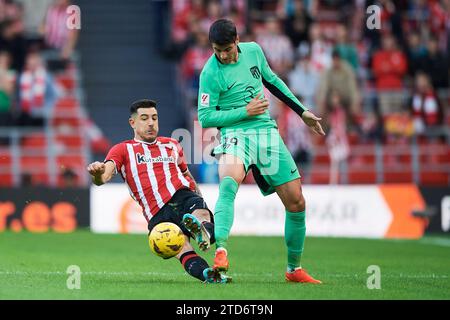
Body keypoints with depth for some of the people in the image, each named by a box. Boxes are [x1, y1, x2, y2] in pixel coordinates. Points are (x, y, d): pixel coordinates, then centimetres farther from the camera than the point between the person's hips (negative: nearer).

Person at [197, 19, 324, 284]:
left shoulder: (253, 50, 4)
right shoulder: (210, 73, -11)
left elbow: (272, 81, 21)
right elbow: (205, 117, -10)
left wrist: (302, 111, 23)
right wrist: (245, 112, -14)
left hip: (267, 132, 5)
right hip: (235, 134, -5)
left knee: (296, 202, 3)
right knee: (229, 182, -38)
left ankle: (294, 269, 20)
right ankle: (221, 251, -49)